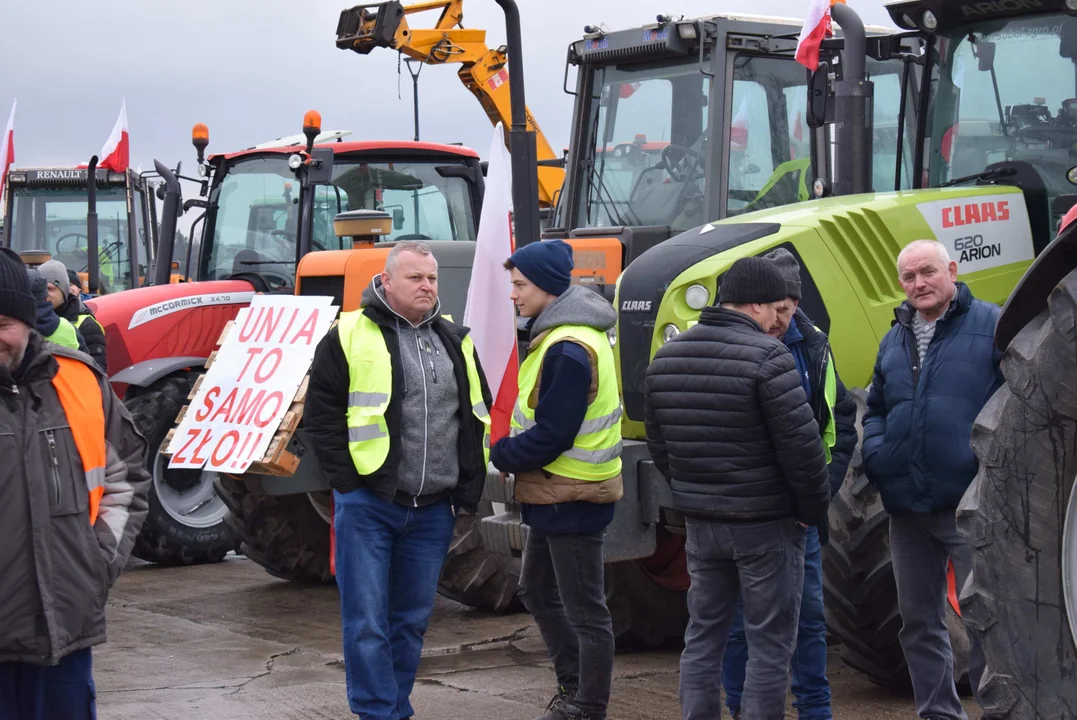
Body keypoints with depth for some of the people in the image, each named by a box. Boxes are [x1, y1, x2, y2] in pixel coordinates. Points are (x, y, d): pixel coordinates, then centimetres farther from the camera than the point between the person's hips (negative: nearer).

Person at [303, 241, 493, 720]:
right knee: (367, 621, -4)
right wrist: (349, 481, -10)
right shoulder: (351, 336, -4)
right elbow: (321, 413, -4)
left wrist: (469, 486, 9)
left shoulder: (455, 341, 11)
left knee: (412, 619, 12)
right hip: (368, 504, -5)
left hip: (433, 509, 5)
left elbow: (478, 414, 19)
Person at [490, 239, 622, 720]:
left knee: (585, 610, 1)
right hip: (554, 495, 11)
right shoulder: (557, 334, 10)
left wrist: (496, 455, -11)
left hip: (572, 498, -11)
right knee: (538, 591, 21)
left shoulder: (568, 350, -23)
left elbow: (550, 437, -24)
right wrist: (507, 447, 3)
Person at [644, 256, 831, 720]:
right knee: (769, 642, 2)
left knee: (703, 634, 15)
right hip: (765, 524, -6)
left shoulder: (667, 356, 6)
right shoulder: (765, 357, -16)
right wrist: (813, 509, -4)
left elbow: (658, 443, 11)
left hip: (700, 523, 6)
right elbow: (800, 445, -17)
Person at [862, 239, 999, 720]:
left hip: (969, 500, -6)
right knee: (919, 621, 12)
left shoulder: (993, 326, -3)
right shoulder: (894, 342, 16)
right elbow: (875, 409, 24)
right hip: (907, 508, 7)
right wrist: (875, 453, 6)